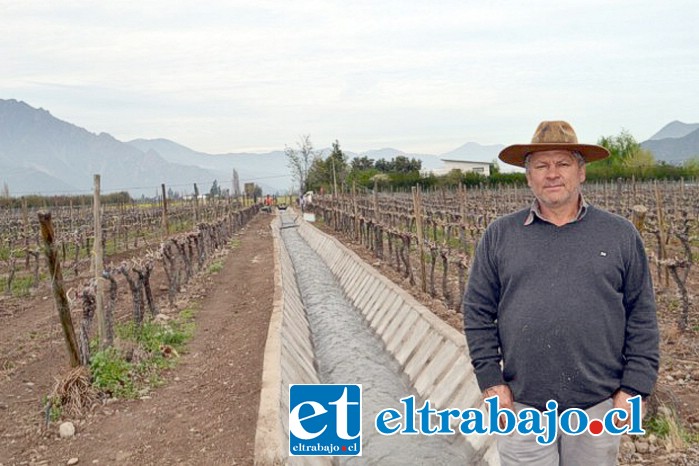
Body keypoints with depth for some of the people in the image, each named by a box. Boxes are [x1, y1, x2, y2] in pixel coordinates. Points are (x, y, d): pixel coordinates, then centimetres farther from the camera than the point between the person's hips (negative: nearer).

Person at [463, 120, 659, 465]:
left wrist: (634, 388, -1)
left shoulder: (621, 235, 3)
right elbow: (478, 314, 2)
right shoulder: (499, 236, 2)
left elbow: (642, 318, 4)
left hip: (598, 406, 1)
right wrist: (491, 381, -2)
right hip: (523, 408, 0)